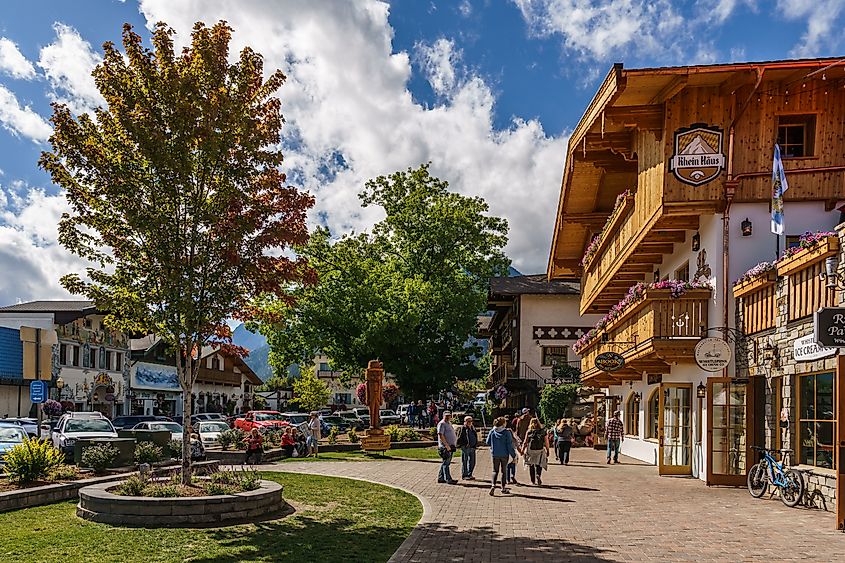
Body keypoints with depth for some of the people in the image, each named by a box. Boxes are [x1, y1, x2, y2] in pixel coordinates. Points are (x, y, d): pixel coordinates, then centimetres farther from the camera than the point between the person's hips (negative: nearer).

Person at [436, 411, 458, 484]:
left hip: (450, 447, 10)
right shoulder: (442, 424, -10)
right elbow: (440, 435, -19)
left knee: (445, 463, 12)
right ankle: (448, 479, -6)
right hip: (445, 447, -10)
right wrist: (446, 445, -22)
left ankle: (440, 478, 18)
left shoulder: (449, 423, 19)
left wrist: (455, 444, 19)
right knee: (446, 463, -7)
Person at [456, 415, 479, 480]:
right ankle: (464, 475, 7)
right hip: (465, 448, -7)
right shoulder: (462, 428, -7)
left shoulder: (473, 428, 15)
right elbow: (459, 438, -11)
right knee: (464, 462, 0)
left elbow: (475, 437, 23)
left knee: (472, 462, 11)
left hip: (472, 448, 7)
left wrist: (475, 445, 13)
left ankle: (469, 474, 23)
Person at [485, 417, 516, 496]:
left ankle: (493, 485, -12)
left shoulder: (492, 432, -4)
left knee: (495, 470, 10)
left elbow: (488, 442, 4)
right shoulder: (507, 432, -13)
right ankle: (503, 488, 20)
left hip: (495, 454, 2)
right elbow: (510, 444, -12)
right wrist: (514, 455, -5)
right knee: (504, 470, 14)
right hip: (505, 454, -2)